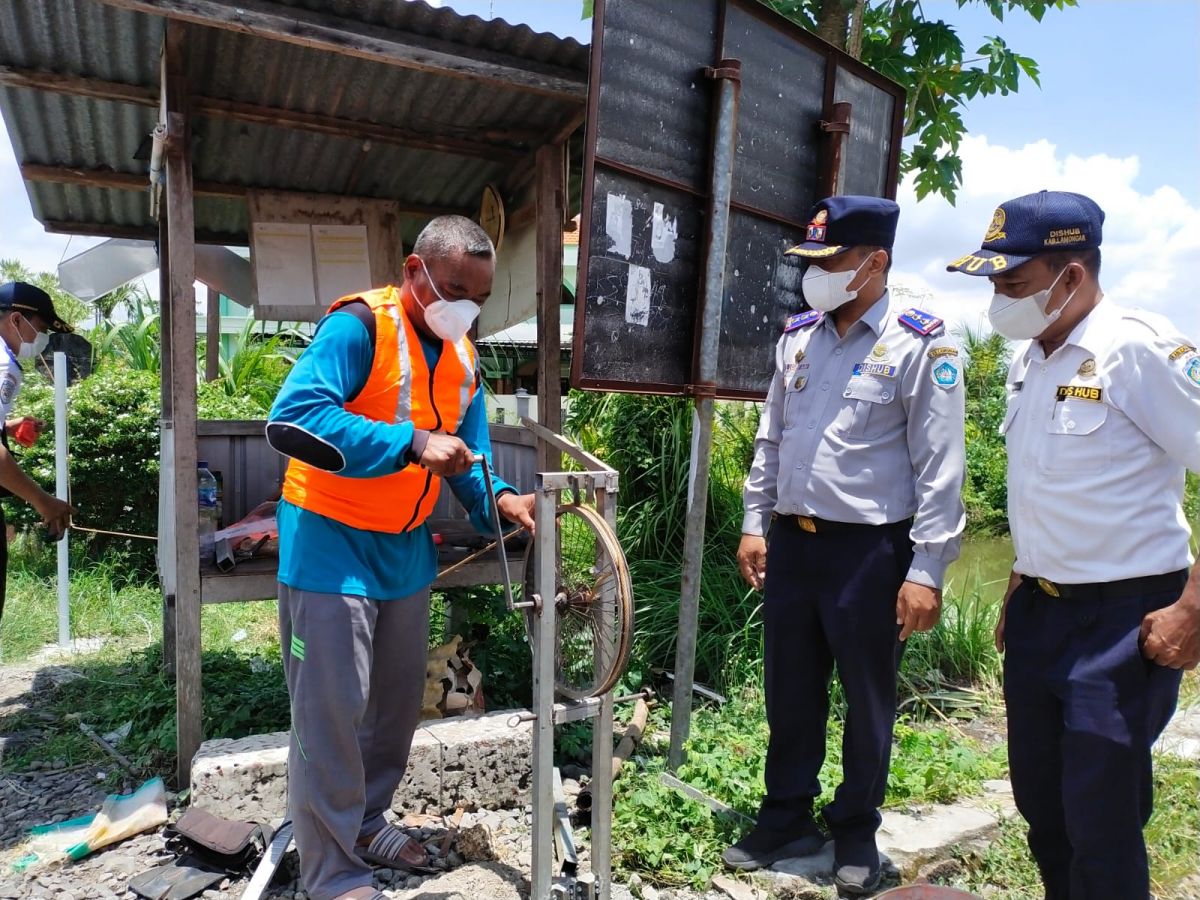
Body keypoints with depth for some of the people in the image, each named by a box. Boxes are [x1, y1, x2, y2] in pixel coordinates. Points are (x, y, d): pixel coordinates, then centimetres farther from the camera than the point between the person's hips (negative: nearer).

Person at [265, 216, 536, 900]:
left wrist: (497, 499, -10)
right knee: (333, 709, -1)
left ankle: (368, 821, 39)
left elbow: (469, 445, 11)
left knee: (399, 698, 17)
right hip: (331, 542, -7)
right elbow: (292, 420, -31)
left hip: (405, 547, 8)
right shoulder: (359, 326, -19)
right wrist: (412, 445, -36)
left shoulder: (462, 354, 5)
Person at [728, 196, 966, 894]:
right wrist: (755, 524, 11)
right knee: (791, 693, 16)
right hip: (790, 542, 6)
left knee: (868, 700, 11)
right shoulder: (798, 336, 9)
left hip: (869, 549, -5)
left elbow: (940, 467, -11)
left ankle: (856, 833, 33)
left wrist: (927, 571, -14)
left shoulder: (920, 344, -9)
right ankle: (787, 819, 35)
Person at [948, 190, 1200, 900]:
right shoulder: (1027, 360, 9)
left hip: (1121, 620, -7)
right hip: (1037, 613, 7)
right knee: (1042, 805, 18)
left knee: (1101, 827, 2)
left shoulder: (1138, 347, -15)